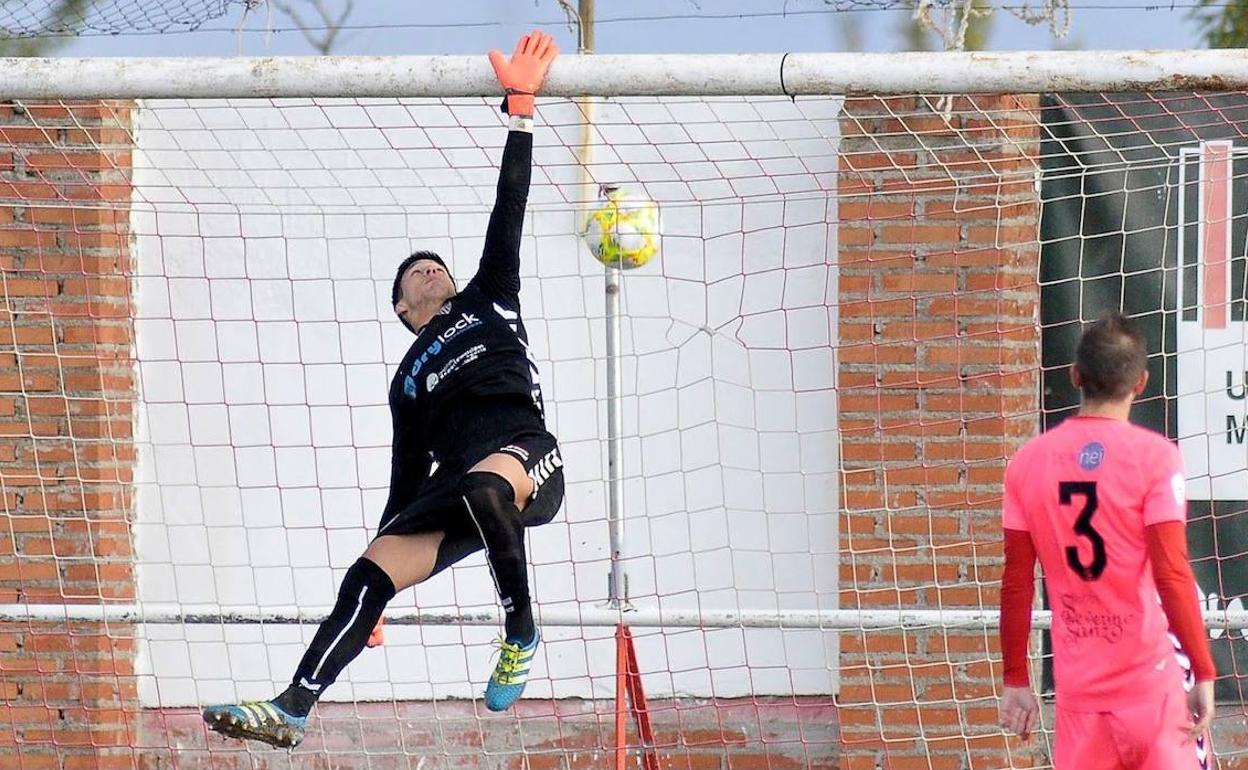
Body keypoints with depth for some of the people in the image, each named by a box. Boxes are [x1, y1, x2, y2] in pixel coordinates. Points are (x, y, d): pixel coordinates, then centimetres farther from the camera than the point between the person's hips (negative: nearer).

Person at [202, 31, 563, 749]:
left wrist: (520, 110, 7)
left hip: (529, 458, -4)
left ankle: (522, 636, -26)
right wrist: (387, 567, 22)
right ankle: (291, 709, -23)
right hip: (458, 490, 4)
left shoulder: (489, 301, 25)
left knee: (484, 485, -41)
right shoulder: (409, 381, 31)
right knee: (369, 572, -16)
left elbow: (509, 212, 16)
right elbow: (408, 483, 28)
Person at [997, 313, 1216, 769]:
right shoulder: (1154, 456, -7)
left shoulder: (1029, 461, 4)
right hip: (1154, 681, -3)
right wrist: (1204, 675, -10)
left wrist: (1015, 680, 14)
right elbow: (1172, 576, -13)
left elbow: (1016, 585, 6)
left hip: (1079, 692, 3)